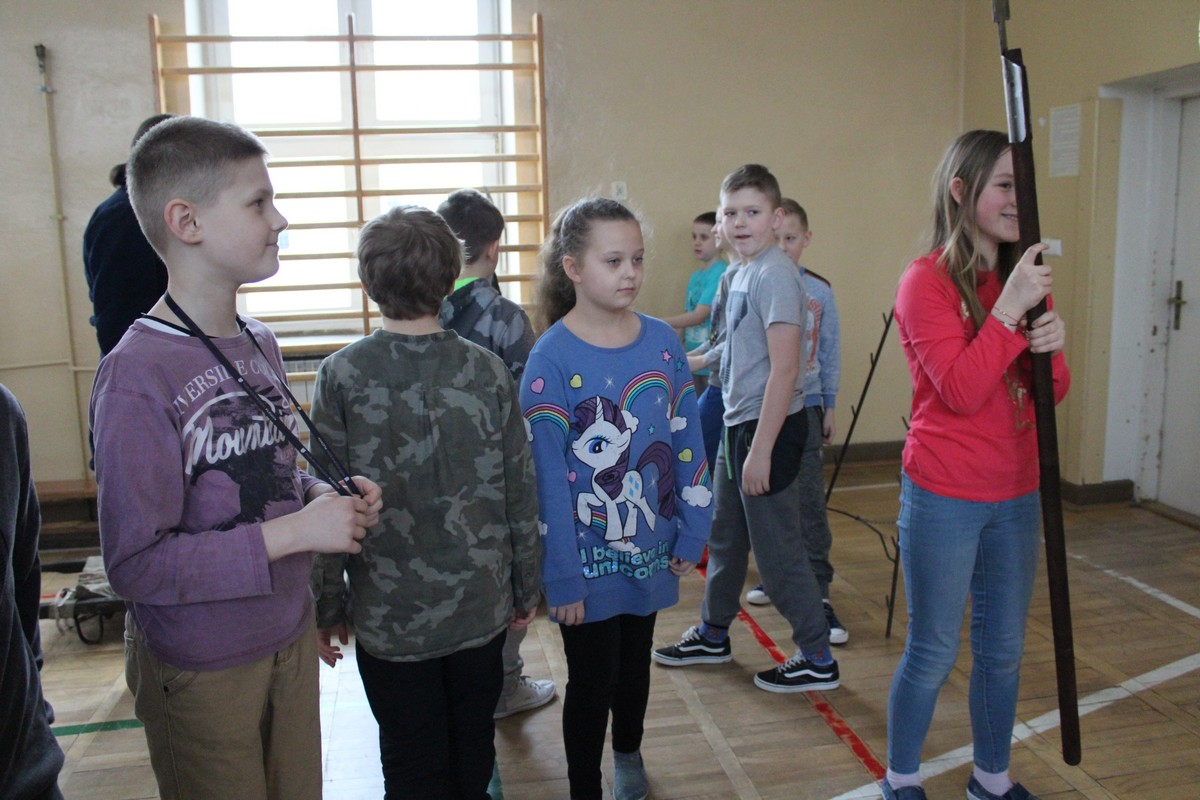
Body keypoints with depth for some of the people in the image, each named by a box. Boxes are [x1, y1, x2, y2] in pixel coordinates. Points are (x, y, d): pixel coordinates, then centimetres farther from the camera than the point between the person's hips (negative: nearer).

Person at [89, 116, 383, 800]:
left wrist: (328, 497, -6)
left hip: (292, 635, 7)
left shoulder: (260, 343, 1)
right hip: (203, 668, -6)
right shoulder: (138, 374, -23)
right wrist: (293, 531, -25)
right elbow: (137, 563, -24)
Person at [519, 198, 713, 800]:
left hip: (650, 547, 5)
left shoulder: (662, 341, -3)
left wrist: (692, 531, 2)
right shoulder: (551, 360, -16)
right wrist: (562, 578, -15)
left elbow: (687, 440, 3)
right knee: (592, 682, 9)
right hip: (589, 557, -4)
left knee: (635, 663, 23)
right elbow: (545, 476, -16)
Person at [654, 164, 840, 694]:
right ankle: (712, 634, 37)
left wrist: (761, 449, -23)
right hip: (736, 424, 10)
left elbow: (784, 370, -22)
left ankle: (818, 659, 16)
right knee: (725, 535, 20)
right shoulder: (740, 273, 10)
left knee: (777, 549, 0)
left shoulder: (775, 274, -17)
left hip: (768, 428, -9)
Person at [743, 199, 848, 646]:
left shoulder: (819, 291, 2)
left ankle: (819, 593, 4)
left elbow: (830, 352, 8)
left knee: (810, 501, -3)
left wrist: (829, 406, 8)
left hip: (805, 407, 0)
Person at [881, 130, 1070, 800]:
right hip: (944, 499, -6)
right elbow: (961, 391, -21)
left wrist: (1053, 347, -13)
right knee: (933, 652, 6)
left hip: (1016, 495, 6)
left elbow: (1052, 394, 7)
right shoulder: (927, 281, -11)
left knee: (1004, 649, 17)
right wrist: (1010, 309, -24)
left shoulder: (1025, 276, 8)